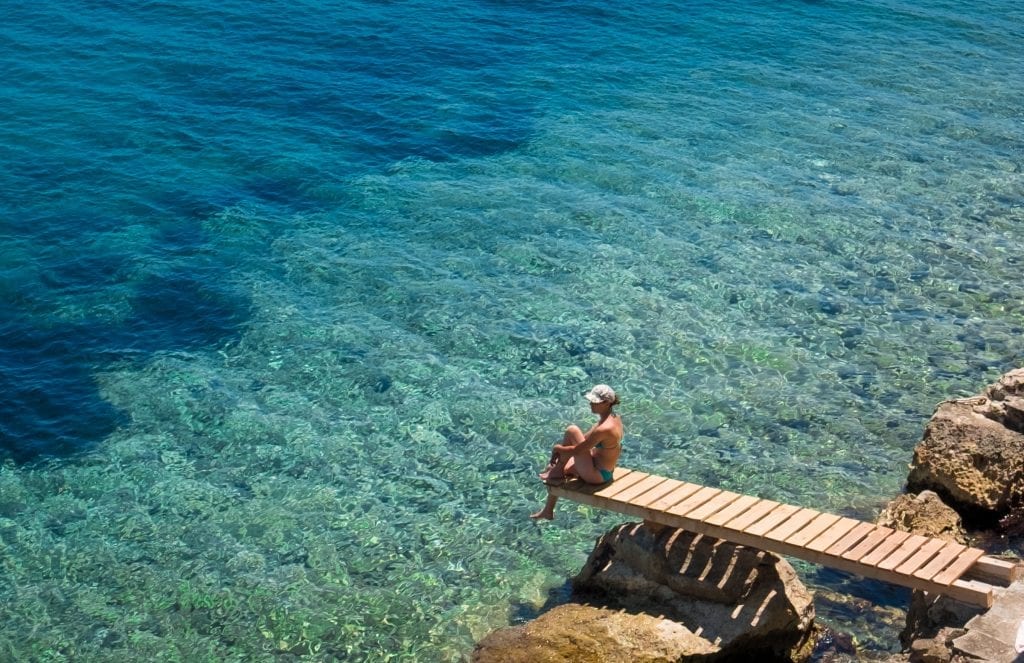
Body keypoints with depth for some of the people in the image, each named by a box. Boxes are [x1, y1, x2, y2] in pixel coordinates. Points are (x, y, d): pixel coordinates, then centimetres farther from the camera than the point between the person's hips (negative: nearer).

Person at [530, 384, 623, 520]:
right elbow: (587, 439, 8)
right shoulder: (613, 417, -2)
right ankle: (548, 511, 34)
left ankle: (557, 473, 3)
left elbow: (577, 450, -24)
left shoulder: (604, 429, -30)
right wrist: (561, 449, 0)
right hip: (604, 470, 9)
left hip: (596, 475, -9)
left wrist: (557, 448, -5)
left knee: (571, 431, -16)